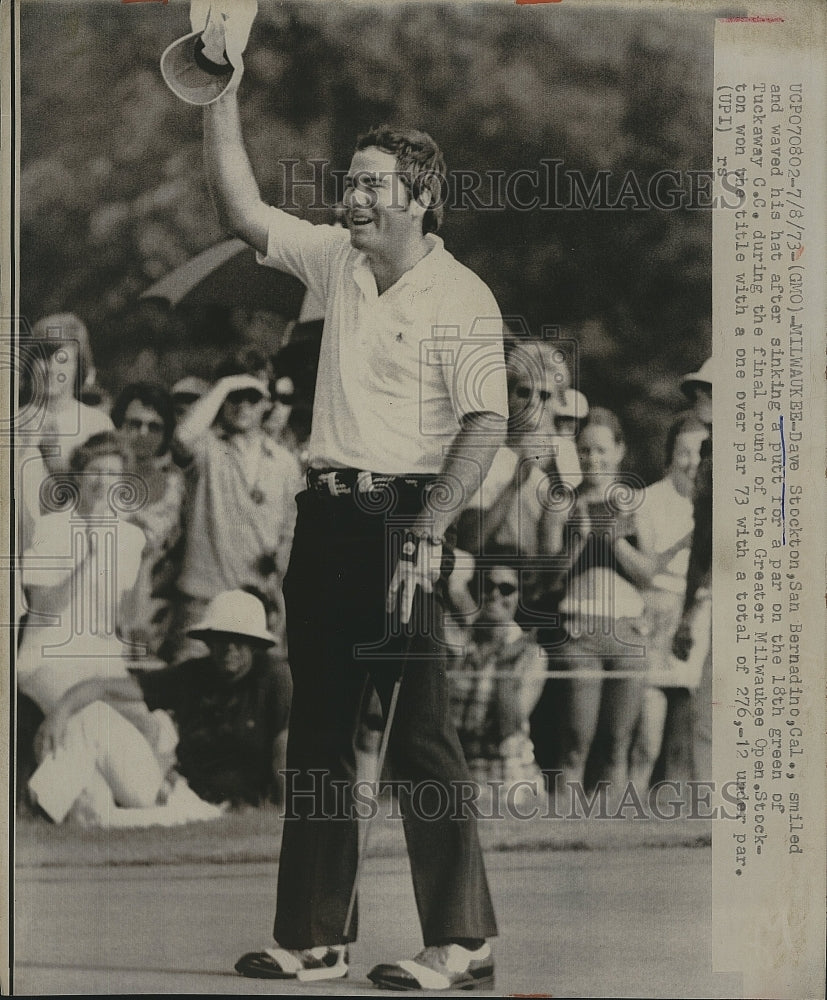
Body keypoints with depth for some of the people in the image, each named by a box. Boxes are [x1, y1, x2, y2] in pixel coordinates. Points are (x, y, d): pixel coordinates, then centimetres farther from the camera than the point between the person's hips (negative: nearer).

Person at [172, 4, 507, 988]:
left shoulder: (460, 298, -8)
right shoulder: (336, 260, 11)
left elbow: (485, 426, -13)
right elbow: (242, 211, 10)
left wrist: (424, 537, -20)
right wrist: (221, 94, 4)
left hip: (402, 518, -7)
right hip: (325, 510, 7)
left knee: (420, 735, -8)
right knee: (316, 728, 9)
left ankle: (462, 942, -2)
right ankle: (314, 937, 17)